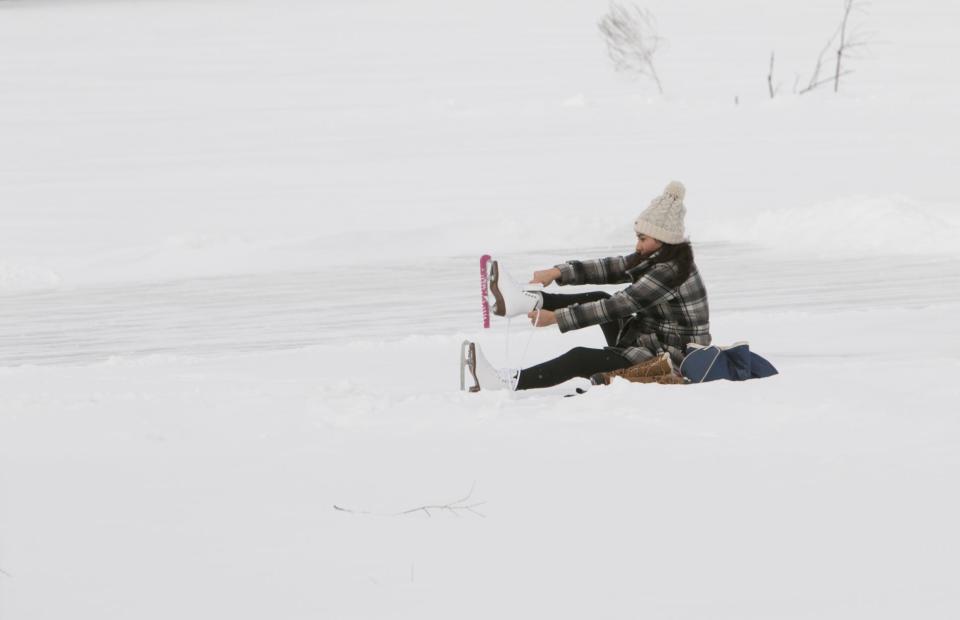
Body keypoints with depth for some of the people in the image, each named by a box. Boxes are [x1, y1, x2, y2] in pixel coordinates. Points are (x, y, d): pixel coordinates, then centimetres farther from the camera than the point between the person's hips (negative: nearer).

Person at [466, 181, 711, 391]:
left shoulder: (671, 270, -22)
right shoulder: (654, 259, 9)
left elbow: (618, 306, -23)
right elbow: (609, 268, 6)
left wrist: (556, 317, -20)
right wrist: (559, 272, -6)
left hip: (665, 361, -10)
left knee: (579, 359, -19)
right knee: (599, 298, 12)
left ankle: (508, 382, -26)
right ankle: (526, 300, 7)